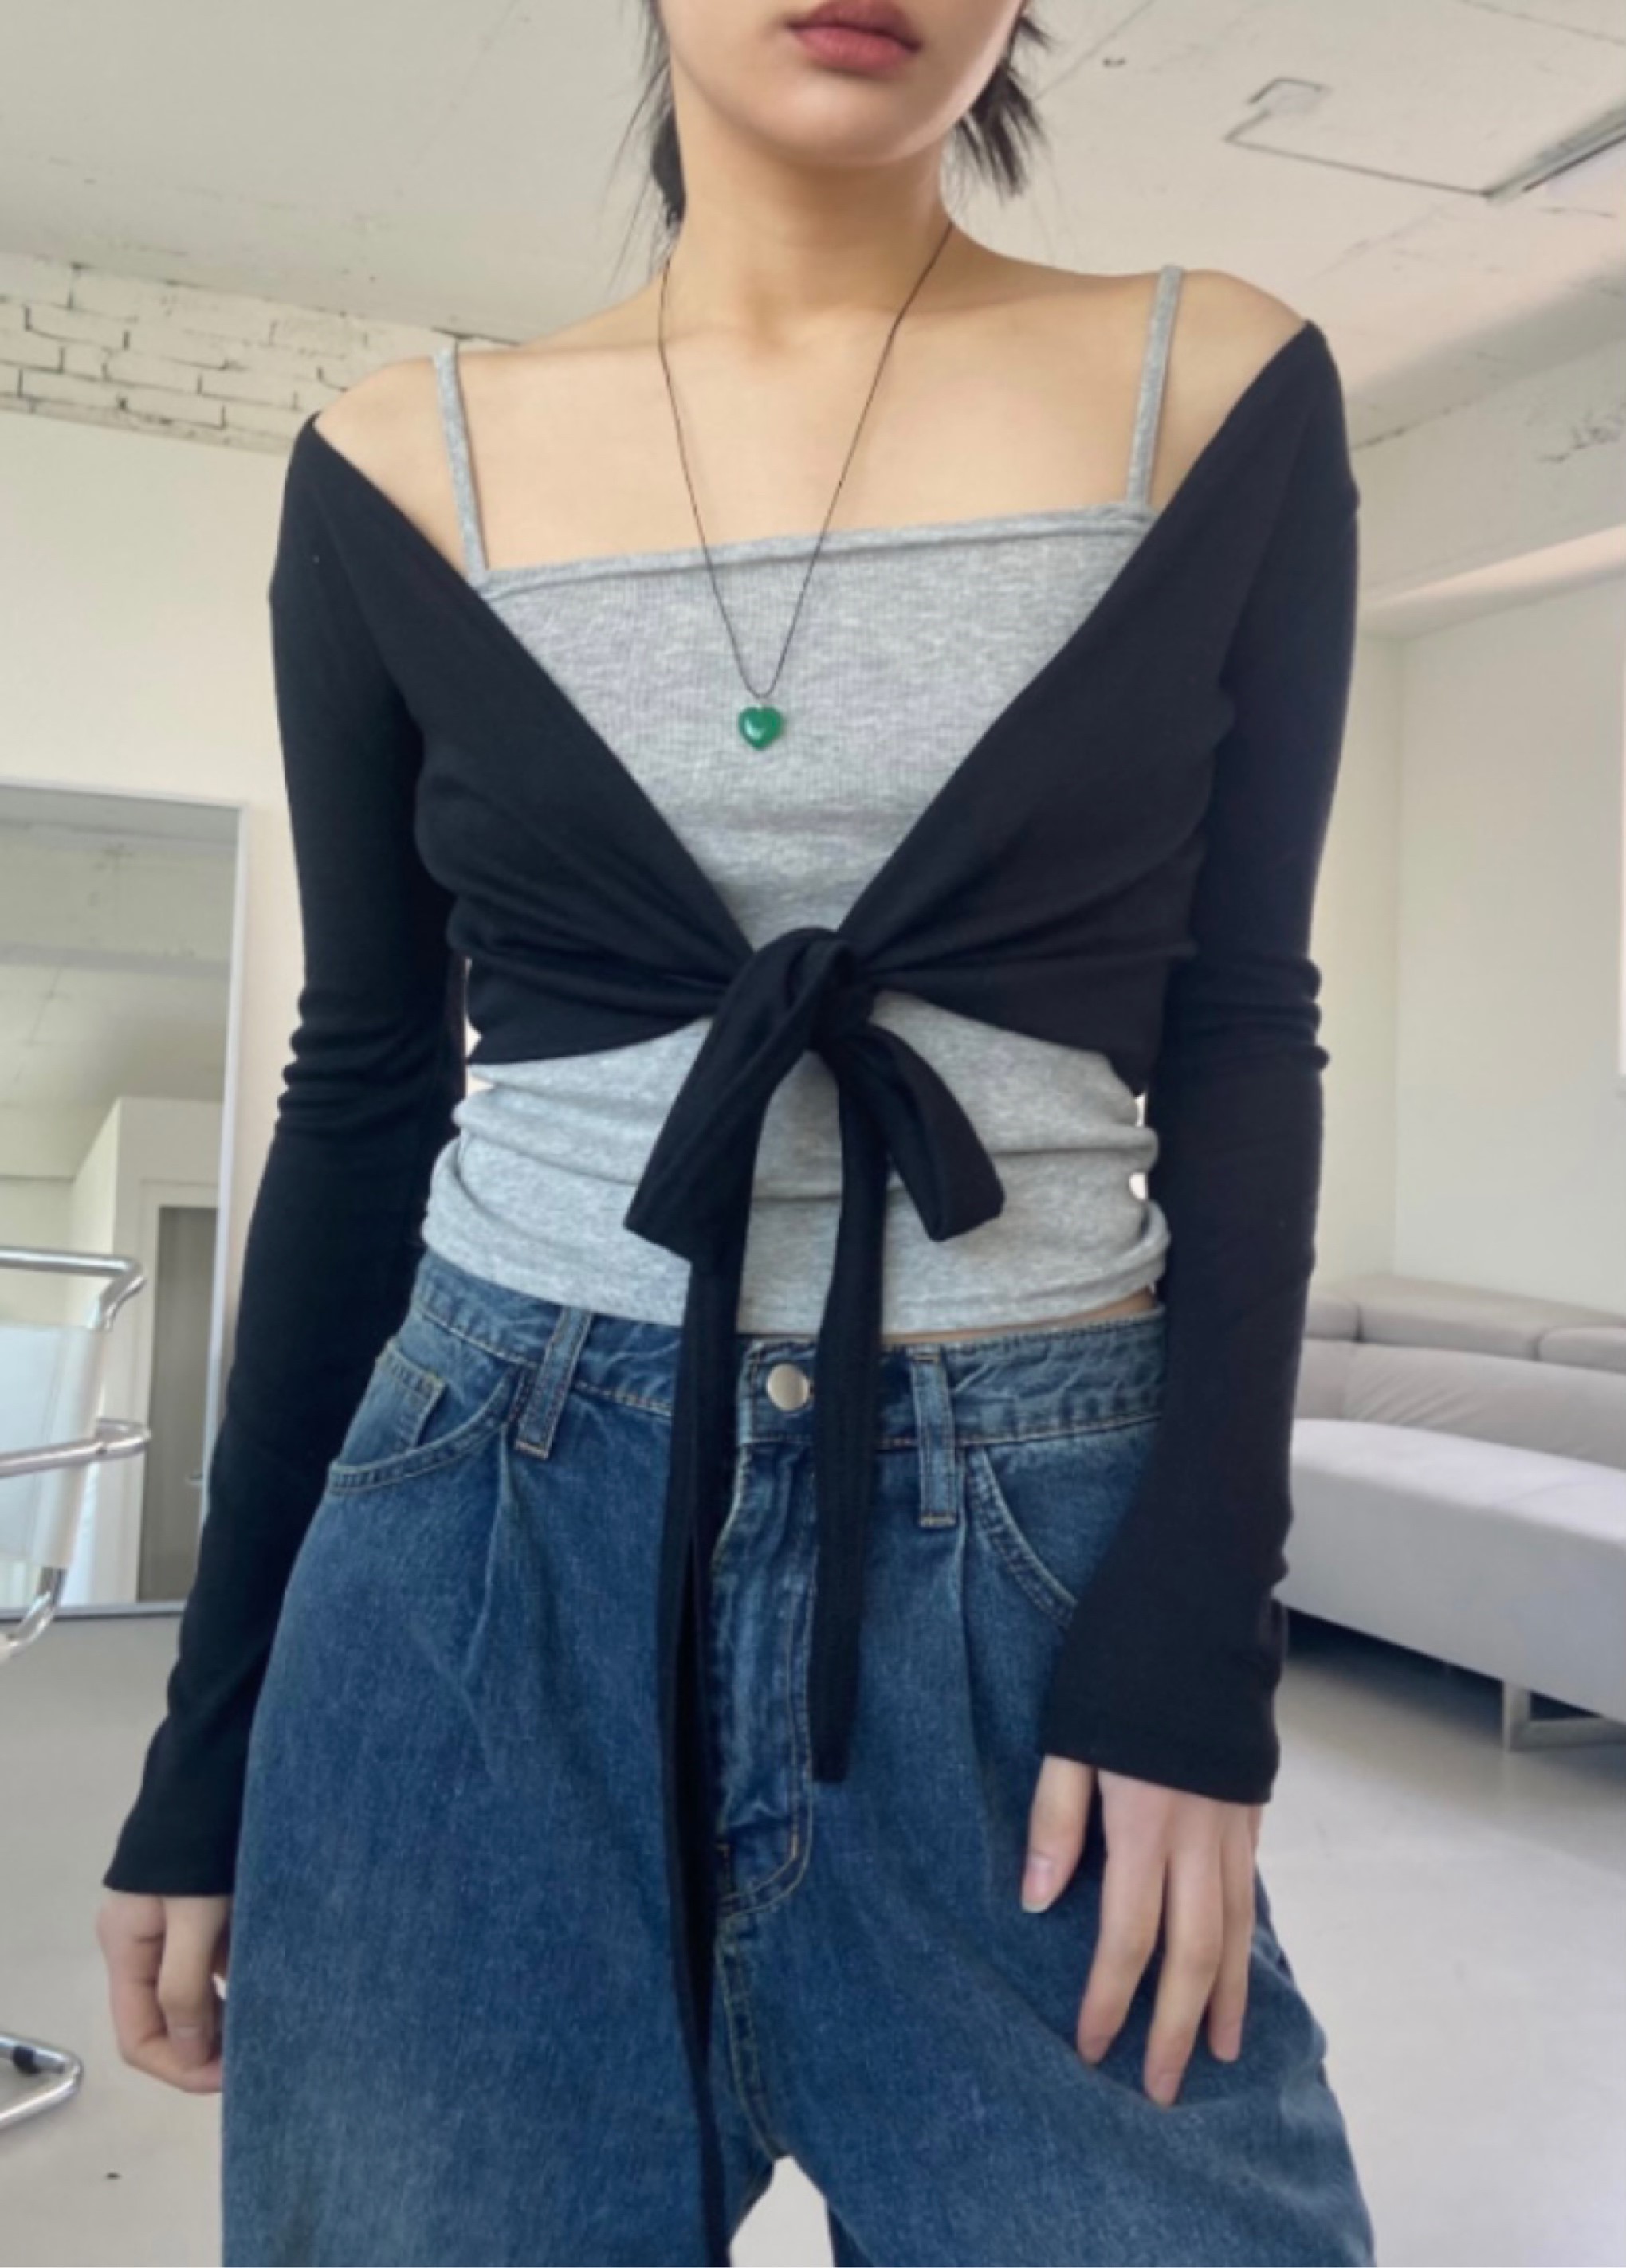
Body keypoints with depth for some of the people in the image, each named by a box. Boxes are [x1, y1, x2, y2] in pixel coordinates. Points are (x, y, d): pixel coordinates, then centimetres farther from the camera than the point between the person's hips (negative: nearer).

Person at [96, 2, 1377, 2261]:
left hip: (1034, 1556, 0)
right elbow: (364, 1090, 6)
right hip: (481, 1563, 1)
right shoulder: (405, 468, 3)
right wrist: (211, 1735, 8)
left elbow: (1244, 1036, 1)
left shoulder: (1218, 390, 2)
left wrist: (1194, 1645, -8)